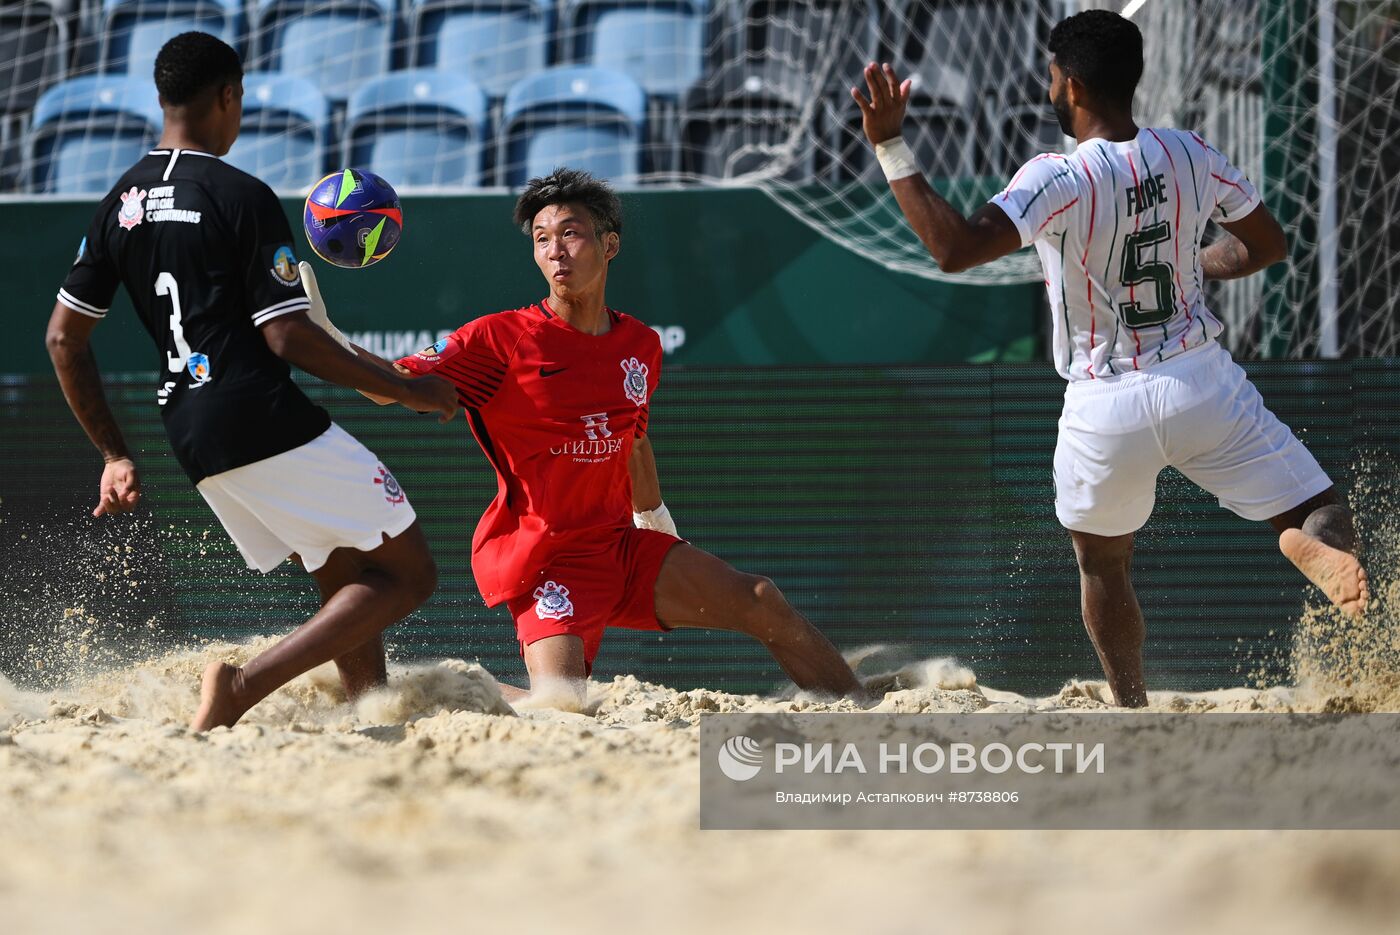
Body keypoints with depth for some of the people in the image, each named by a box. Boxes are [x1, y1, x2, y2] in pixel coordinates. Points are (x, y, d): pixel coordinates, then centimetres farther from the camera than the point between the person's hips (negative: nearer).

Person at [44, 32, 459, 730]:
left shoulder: (121, 205, 13)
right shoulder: (241, 198, -8)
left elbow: (63, 340, 13)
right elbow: (288, 337, -13)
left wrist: (114, 455, 21)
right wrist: (405, 389, -2)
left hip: (191, 438, 8)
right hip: (264, 419, -8)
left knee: (347, 582, 19)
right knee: (407, 573, -4)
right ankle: (247, 685, -20)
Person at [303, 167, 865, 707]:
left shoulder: (640, 345, 8)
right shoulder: (503, 339, -10)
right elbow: (390, 385, -15)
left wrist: (654, 515, 39)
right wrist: (322, 330, -30)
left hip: (619, 544, 6)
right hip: (543, 556, -6)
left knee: (762, 604, -2)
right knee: (561, 704, -23)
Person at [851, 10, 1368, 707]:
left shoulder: (1058, 180, -17)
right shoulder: (1191, 156, -2)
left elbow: (955, 249, -30)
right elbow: (1267, 245, 11)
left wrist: (890, 149, -25)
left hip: (1106, 412, -2)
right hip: (1204, 387, 2)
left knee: (1102, 567, 23)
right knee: (1318, 513, 4)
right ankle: (1320, 548, -33)